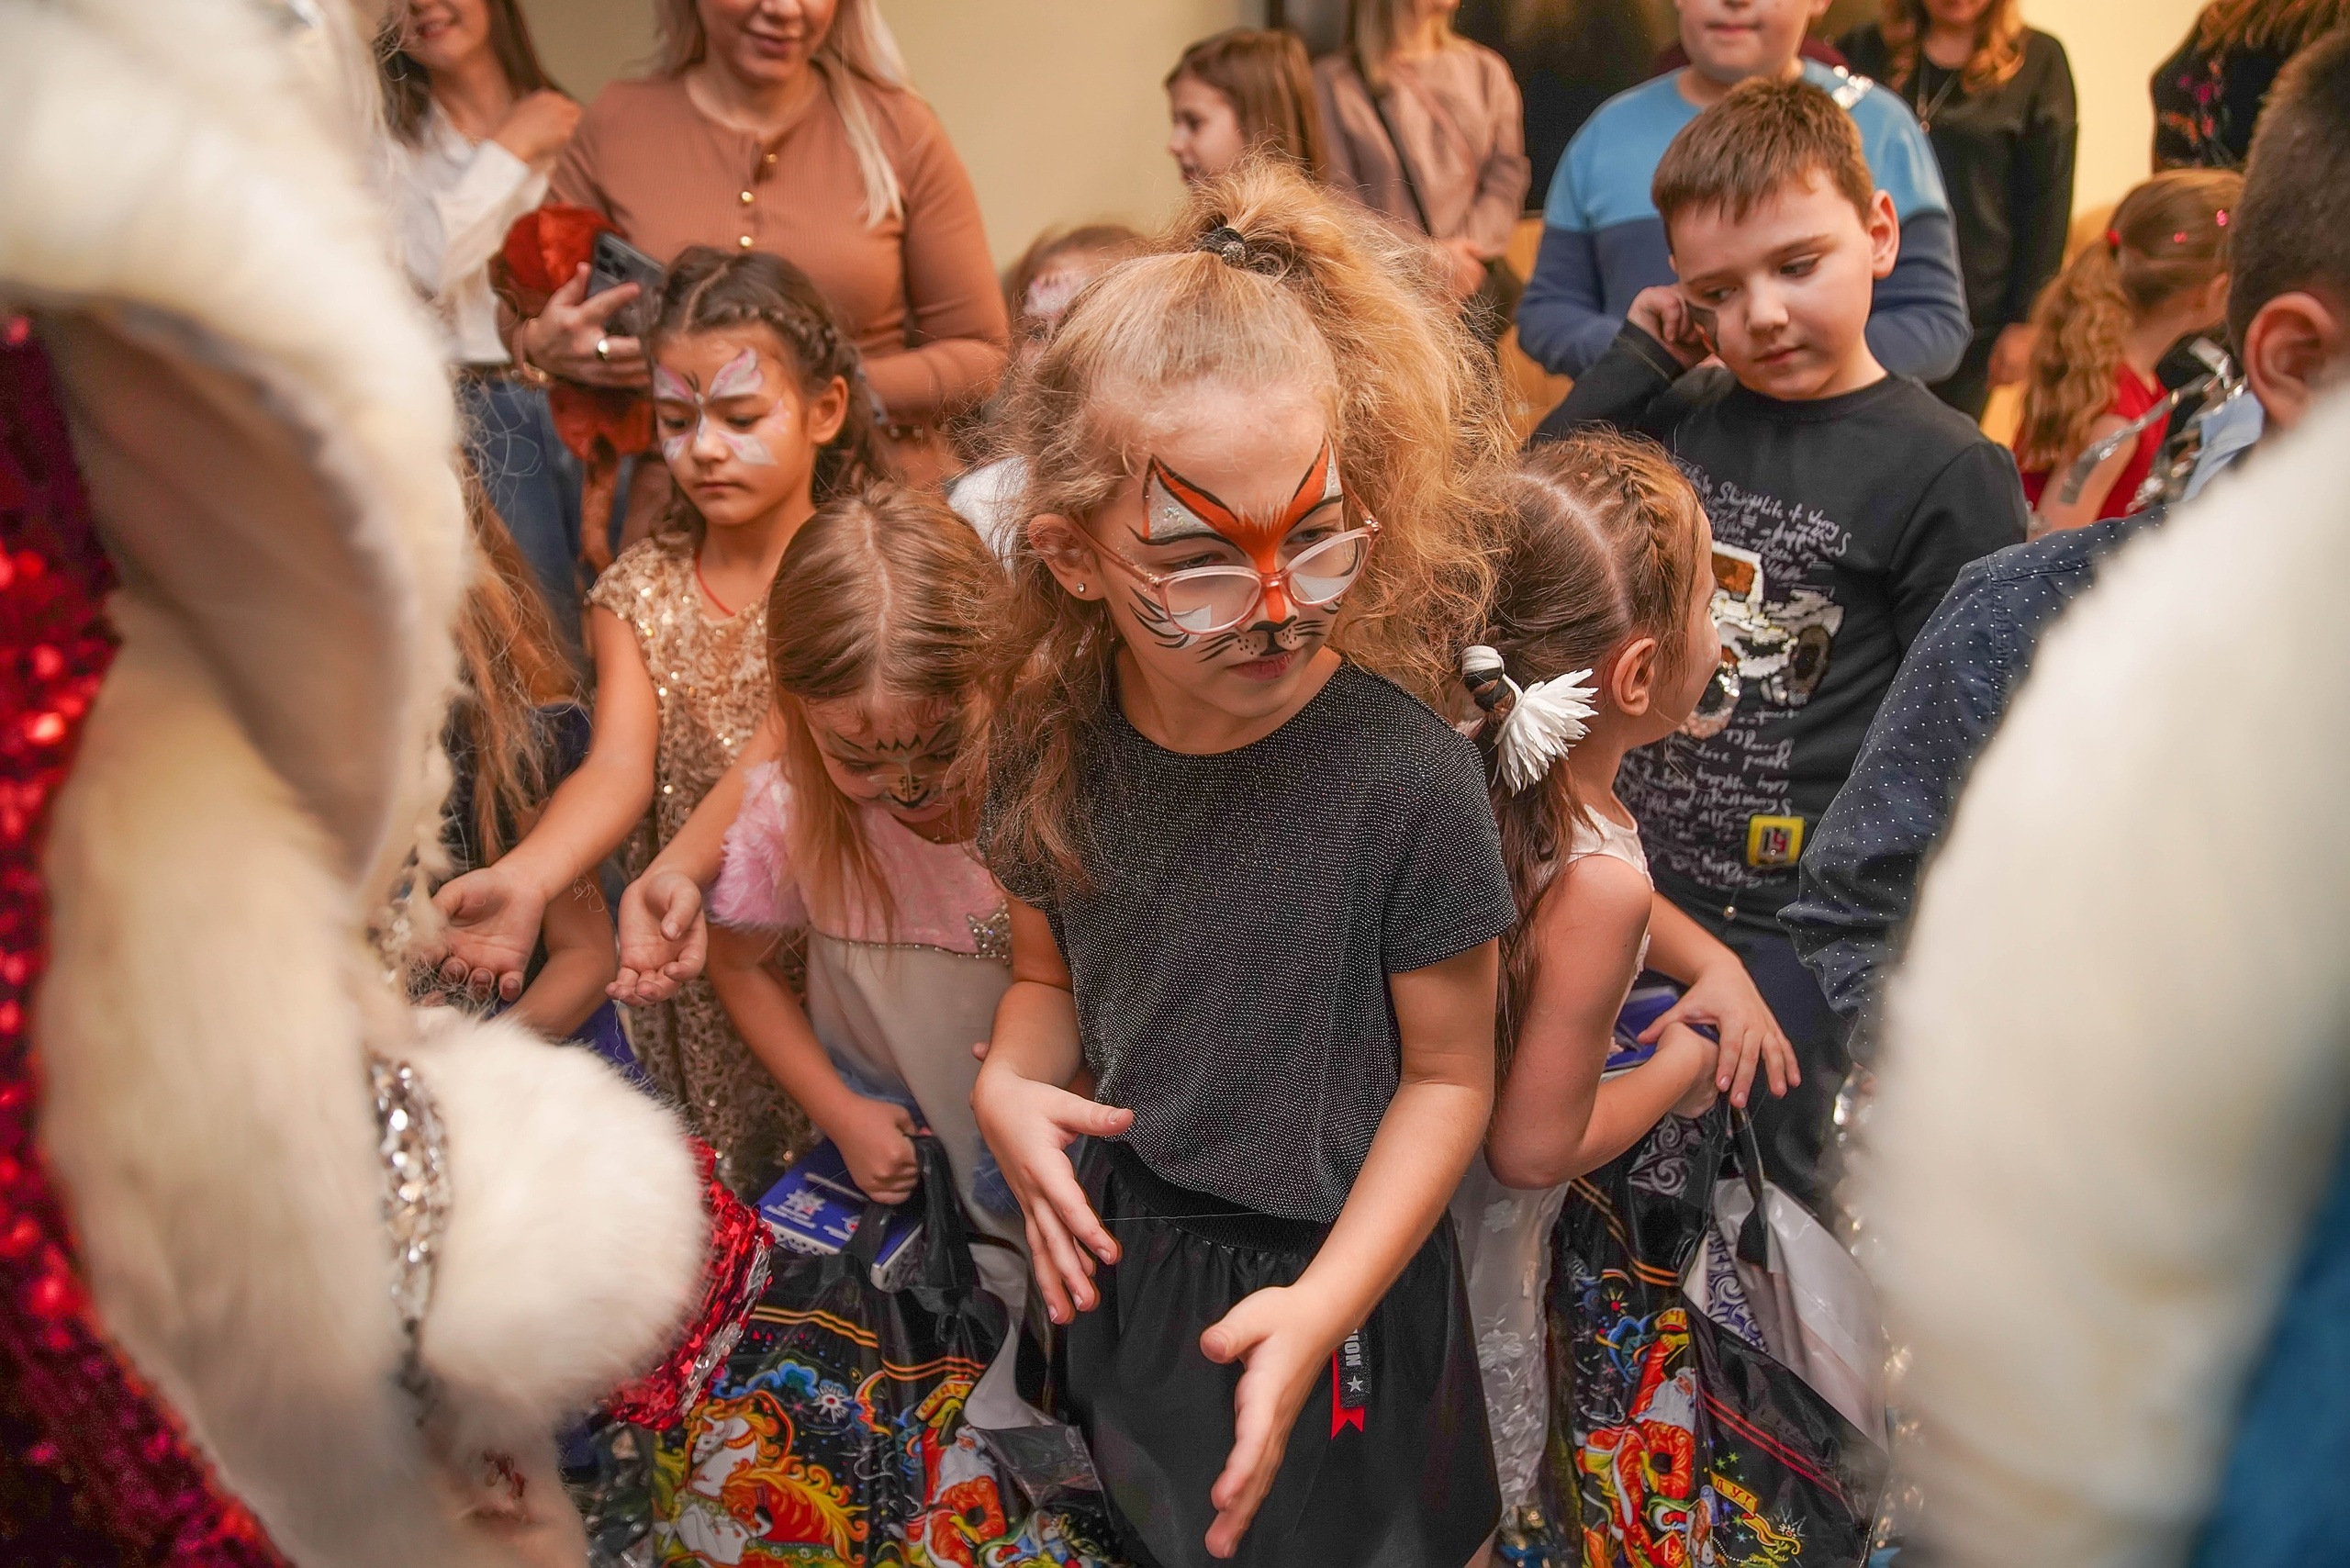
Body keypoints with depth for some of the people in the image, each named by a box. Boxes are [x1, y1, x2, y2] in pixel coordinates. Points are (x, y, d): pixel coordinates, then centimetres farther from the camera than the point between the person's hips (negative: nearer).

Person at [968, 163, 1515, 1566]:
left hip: (1328, 1283, -4)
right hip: (1114, 1256, 4)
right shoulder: (1053, 744, -12)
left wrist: (1323, 1307, -23)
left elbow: (1448, 1075, -15)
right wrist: (1012, 1082, -15)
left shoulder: (1405, 775, -25)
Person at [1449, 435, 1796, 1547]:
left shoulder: (1482, 757, -11)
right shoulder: (1597, 883, -34)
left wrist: (1712, 960, 2)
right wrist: (1681, 1069, -10)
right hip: (1478, 1222, -7)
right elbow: (1534, 1146, -24)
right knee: (1478, 1491, 19)